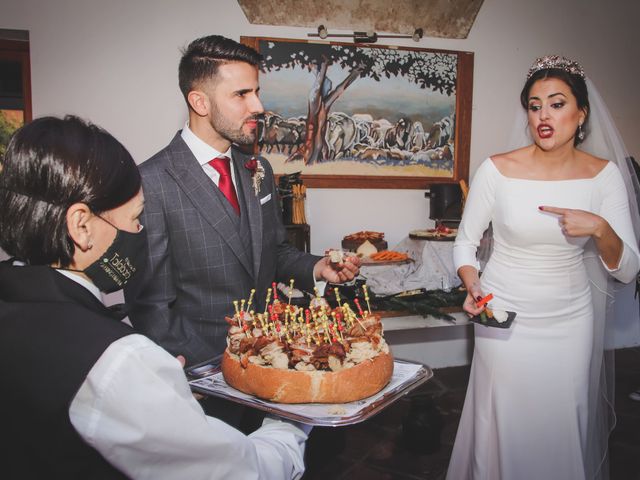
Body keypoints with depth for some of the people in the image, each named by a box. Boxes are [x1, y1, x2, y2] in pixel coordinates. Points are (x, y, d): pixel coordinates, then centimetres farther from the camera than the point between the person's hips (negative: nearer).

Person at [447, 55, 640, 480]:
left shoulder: (604, 174, -4)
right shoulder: (498, 170, -10)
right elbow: (466, 241, 1)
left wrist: (600, 228, -23)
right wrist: (473, 288, -16)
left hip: (571, 321, 2)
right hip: (505, 318, -1)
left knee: (564, 428, 14)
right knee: (505, 426, 10)